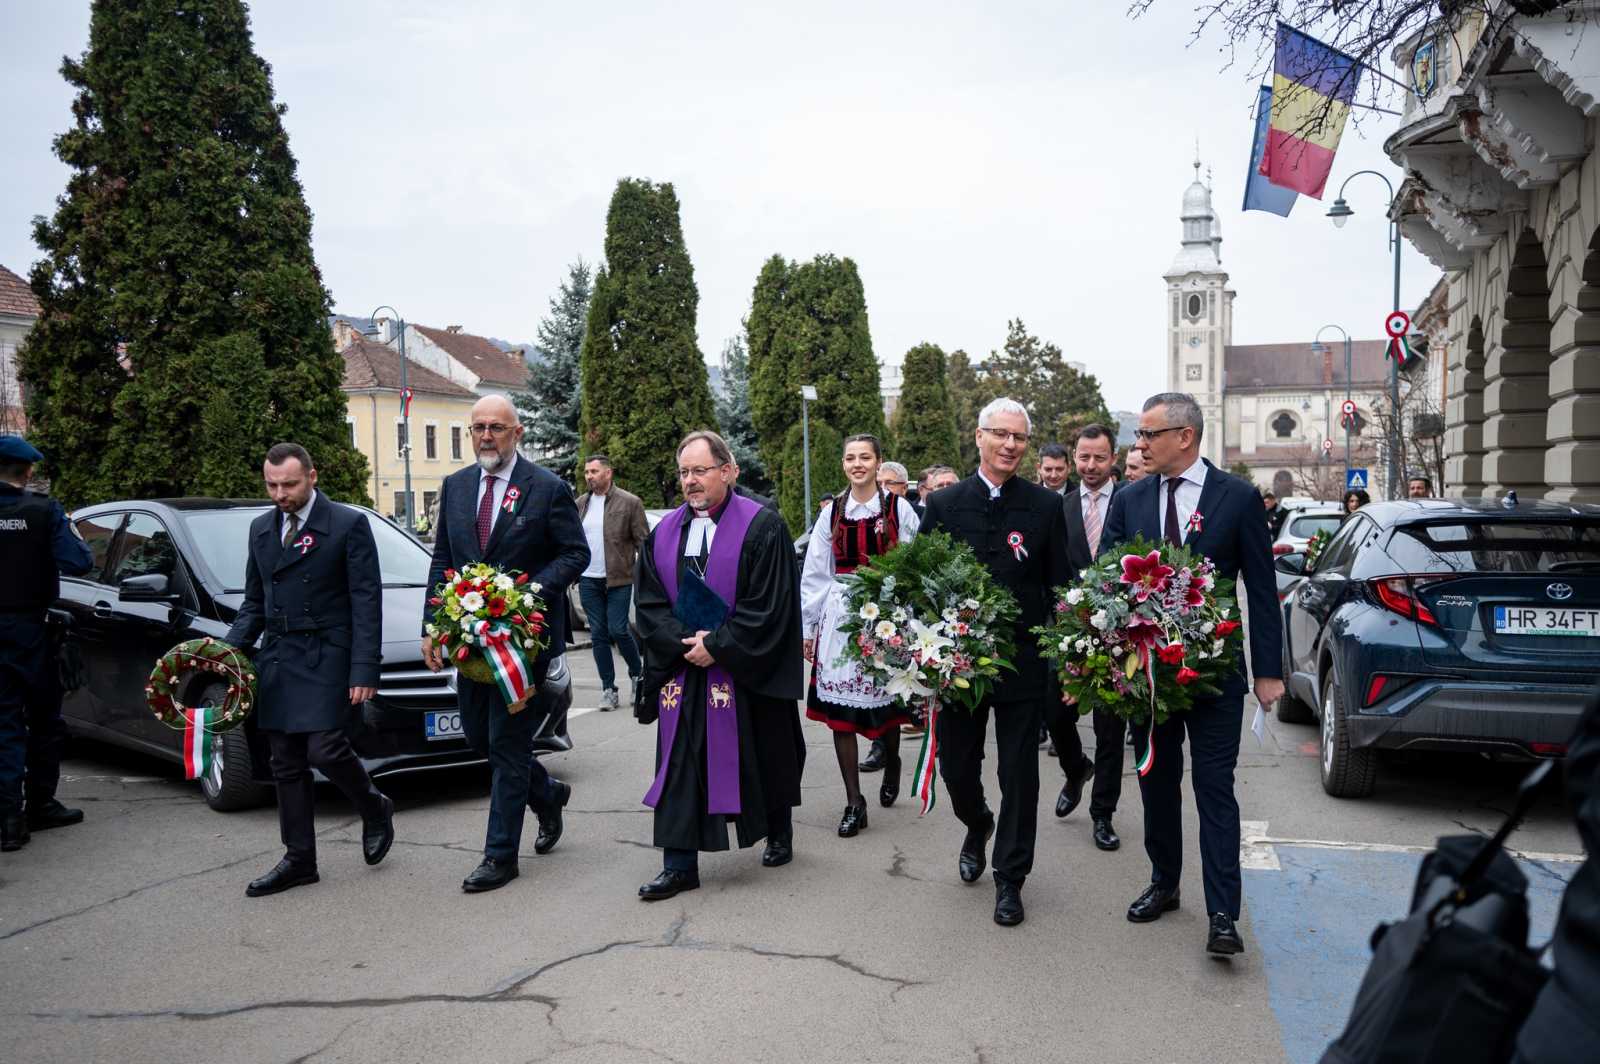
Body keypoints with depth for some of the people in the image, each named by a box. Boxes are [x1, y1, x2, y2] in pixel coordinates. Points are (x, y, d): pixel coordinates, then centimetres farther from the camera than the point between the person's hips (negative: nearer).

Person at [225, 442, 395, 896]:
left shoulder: (349, 524, -6)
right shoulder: (261, 528, 13)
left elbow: (366, 602, -9)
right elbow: (254, 602, 19)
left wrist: (364, 670, -15)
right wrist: (229, 650, 3)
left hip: (327, 658, -6)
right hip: (276, 659, 6)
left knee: (325, 748, -15)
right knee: (286, 764, 8)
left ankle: (375, 809, 14)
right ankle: (299, 859, 19)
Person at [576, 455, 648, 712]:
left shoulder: (629, 502, -4)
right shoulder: (580, 504, 11)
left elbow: (643, 541, -4)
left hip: (618, 579, -4)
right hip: (588, 580, 5)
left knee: (618, 630, -8)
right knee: (599, 634, 6)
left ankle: (637, 674, 18)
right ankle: (608, 690, 14)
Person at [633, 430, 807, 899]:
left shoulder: (762, 527, -9)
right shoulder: (665, 533, 6)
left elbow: (768, 605, -14)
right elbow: (649, 602, 4)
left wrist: (717, 646, -17)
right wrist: (683, 643, -11)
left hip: (748, 671, -3)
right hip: (682, 668, 4)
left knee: (764, 756, 12)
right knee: (680, 764, 0)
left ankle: (779, 834, 37)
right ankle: (680, 865, 7)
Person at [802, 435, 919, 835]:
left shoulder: (899, 509, -1)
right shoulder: (832, 512, 6)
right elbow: (814, 574, 8)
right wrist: (807, 628, 7)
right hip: (840, 617, 2)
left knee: (884, 702, 8)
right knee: (840, 710, -1)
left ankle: (891, 764, 40)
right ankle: (854, 803, 7)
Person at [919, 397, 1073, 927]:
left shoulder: (1045, 506, -1)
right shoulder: (943, 504, 1)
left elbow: (1060, 586, 1)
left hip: (1023, 661, -1)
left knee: (1019, 776, 6)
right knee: (956, 765, 12)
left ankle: (1009, 878, 23)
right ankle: (977, 825, 45)